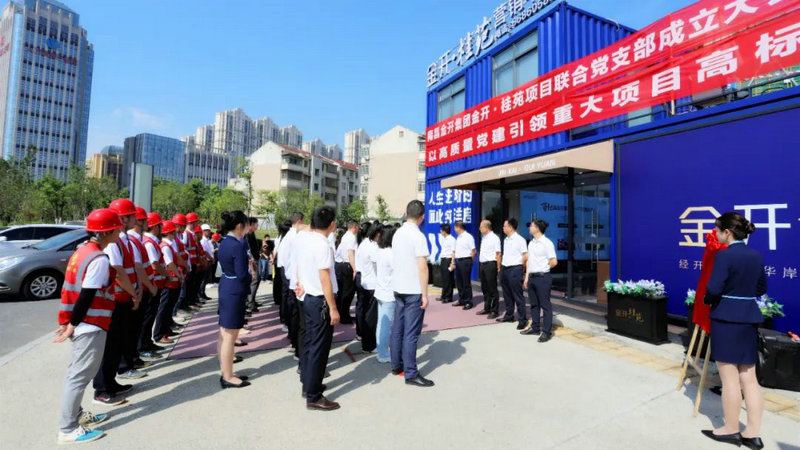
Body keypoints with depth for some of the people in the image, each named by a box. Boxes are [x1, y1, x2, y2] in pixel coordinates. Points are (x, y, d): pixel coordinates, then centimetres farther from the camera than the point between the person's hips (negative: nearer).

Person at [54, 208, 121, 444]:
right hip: (91, 326, -10)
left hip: (82, 324, 10)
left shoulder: (82, 251, 9)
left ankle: (76, 414, 33)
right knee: (79, 376, 0)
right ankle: (67, 429, 10)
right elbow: (87, 296, -22)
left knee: (77, 372, 20)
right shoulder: (99, 259, -20)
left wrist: (71, 322, 15)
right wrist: (72, 324, -11)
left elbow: (77, 290, 12)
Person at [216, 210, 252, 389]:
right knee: (230, 336, 0)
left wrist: (246, 263, 4)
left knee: (224, 334, 16)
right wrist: (252, 275, -3)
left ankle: (225, 372, 28)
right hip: (234, 292, -10)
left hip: (225, 289, 10)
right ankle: (228, 377, 12)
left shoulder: (224, 242, 8)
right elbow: (242, 275, -21)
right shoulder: (238, 245, -20)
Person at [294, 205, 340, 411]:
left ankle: (307, 384, 34)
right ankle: (313, 397, 11)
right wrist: (333, 308, -18)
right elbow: (325, 279, -23)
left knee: (309, 342, 19)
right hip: (321, 301, -9)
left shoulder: (301, 239, 5)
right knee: (319, 347, 0)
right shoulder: (322, 244, -21)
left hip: (307, 297, 9)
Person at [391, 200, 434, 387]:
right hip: (413, 290, -8)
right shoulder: (418, 236, -16)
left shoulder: (397, 233, 7)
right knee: (411, 333, -1)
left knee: (398, 328, 15)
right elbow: (422, 267, -18)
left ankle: (396, 365, 27)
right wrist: (425, 294, -14)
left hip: (398, 287, 8)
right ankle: (411, 374, 7)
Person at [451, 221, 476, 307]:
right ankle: (461, 300, 25)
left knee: (466, 282, -1)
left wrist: (469, 262, -4)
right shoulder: (458, 237, 14)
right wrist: (453, 262, 15)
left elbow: (473, 251, -10)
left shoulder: (468, 237, -10)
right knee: (459, 282, 13)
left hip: (465, 261, -8)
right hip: (458, 261, 8)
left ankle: (468, 301, 9)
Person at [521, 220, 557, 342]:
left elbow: (554, 262, -15)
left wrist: (543, 268, 1)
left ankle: (547, 331, 7)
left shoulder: (547, 243, -11)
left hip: (543, 277, -8)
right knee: (534, 304, 14)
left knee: (545, 305, 0)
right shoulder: (531, 243, 12)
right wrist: (526, 278, 12)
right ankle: (535, 328, 25)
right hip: (532, 277, 8)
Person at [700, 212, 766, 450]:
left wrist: (707, 300, 1)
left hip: (726, 318, -7)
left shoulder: (724, 255, -15)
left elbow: (713, 289, -18)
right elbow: (762, 288, 17)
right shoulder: (756, 256, 8)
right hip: (750, 318, 7)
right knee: (748, 377, 12)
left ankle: (731, 430, 17)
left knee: (730, 377, 4)